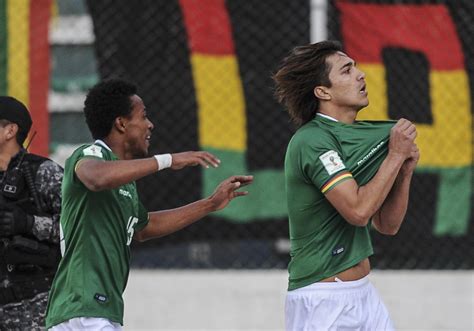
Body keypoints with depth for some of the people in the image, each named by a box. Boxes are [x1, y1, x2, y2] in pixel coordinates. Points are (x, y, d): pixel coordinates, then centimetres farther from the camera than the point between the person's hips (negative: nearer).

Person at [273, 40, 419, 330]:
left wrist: (406, 171, -1)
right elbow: (358, 211, -22)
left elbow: (387, 225, 13)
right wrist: (395, 155, -13)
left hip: (363, 293, 8)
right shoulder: (312, 140, -13)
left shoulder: (358, 138, 13)